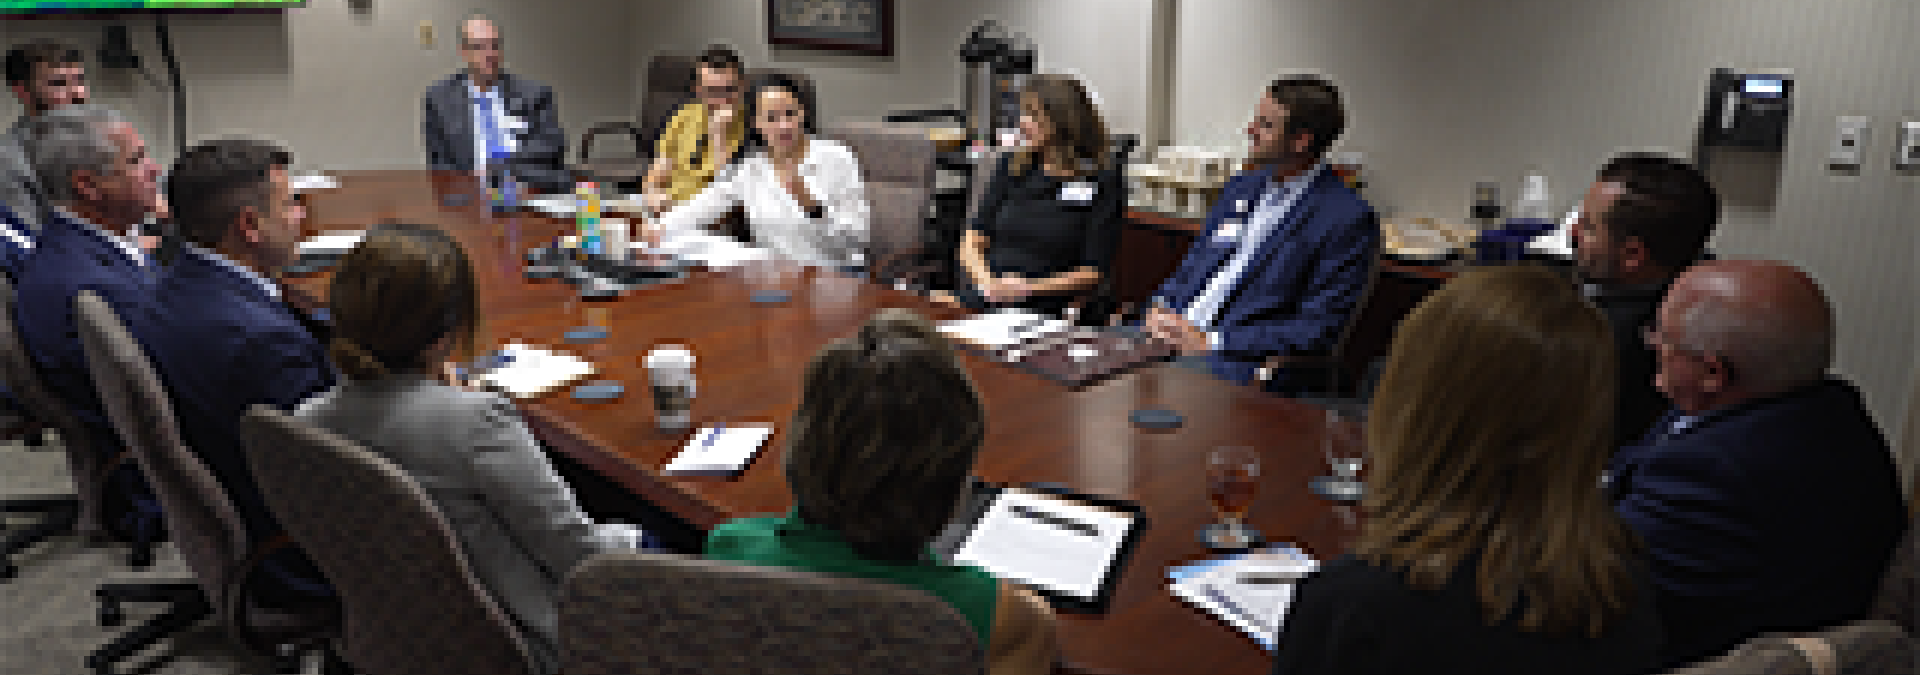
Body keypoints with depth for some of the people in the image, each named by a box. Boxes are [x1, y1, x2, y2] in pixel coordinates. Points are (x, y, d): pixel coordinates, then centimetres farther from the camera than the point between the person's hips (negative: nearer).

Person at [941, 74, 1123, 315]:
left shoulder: (1102, 180, 2)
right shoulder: (1013, 165, 16)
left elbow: (1093, 271, -2)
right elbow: (972, 240, 11)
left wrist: (1031, 288, -15)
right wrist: (987, 282, -9)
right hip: (977, 302, 4)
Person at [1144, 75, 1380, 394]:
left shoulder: (1349, 219, -8)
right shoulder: (1245, 185, 16)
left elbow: (1318, 330, -13)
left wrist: (1210, 342, -17)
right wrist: (1162, 305, -1)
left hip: (1238, 362, -6)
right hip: (1174, 331, 7)